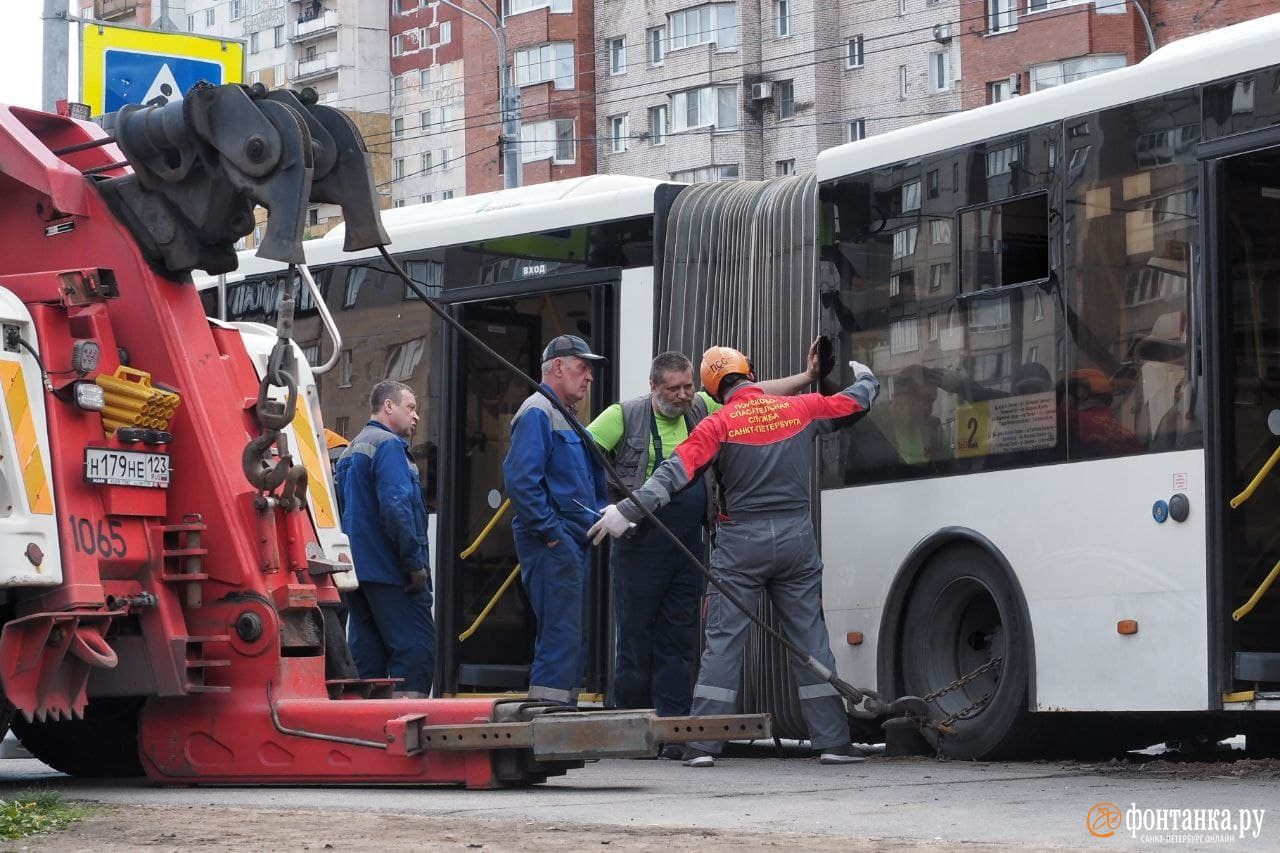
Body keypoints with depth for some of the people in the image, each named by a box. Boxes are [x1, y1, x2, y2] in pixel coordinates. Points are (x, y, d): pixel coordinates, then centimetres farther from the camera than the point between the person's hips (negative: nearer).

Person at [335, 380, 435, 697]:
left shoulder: (351, 451, 22)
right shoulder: (388, 446, -9)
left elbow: (342, 511, 25)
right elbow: (397, 506, -20)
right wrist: (415, 563, -18)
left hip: (357, 572, 10)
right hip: (390, 573, -10)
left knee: (367, 652, 9)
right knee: (416, 648, -10)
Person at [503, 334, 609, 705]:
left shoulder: (567, 418, 22)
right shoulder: (538, 412, -10)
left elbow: (593, 483, 29)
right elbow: (520, 480, -21)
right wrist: (549, 532, -19)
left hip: (575, 543, 10)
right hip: (552, 545, -10)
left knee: (573, 636, 12)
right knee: (560, 634, -13)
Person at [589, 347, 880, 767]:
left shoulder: (718, 425, -6)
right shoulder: (801, 409, 5)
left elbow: (676, 471, -16)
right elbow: (857, 401, 21)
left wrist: (626, 511, -19)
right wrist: (864, 377, 44)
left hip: (740, 543, -3)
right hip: (796, 539, 3)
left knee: (723, 640, 0)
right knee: (810, 639, 8)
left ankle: (703, 744, -5)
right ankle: (832, 741, 8)